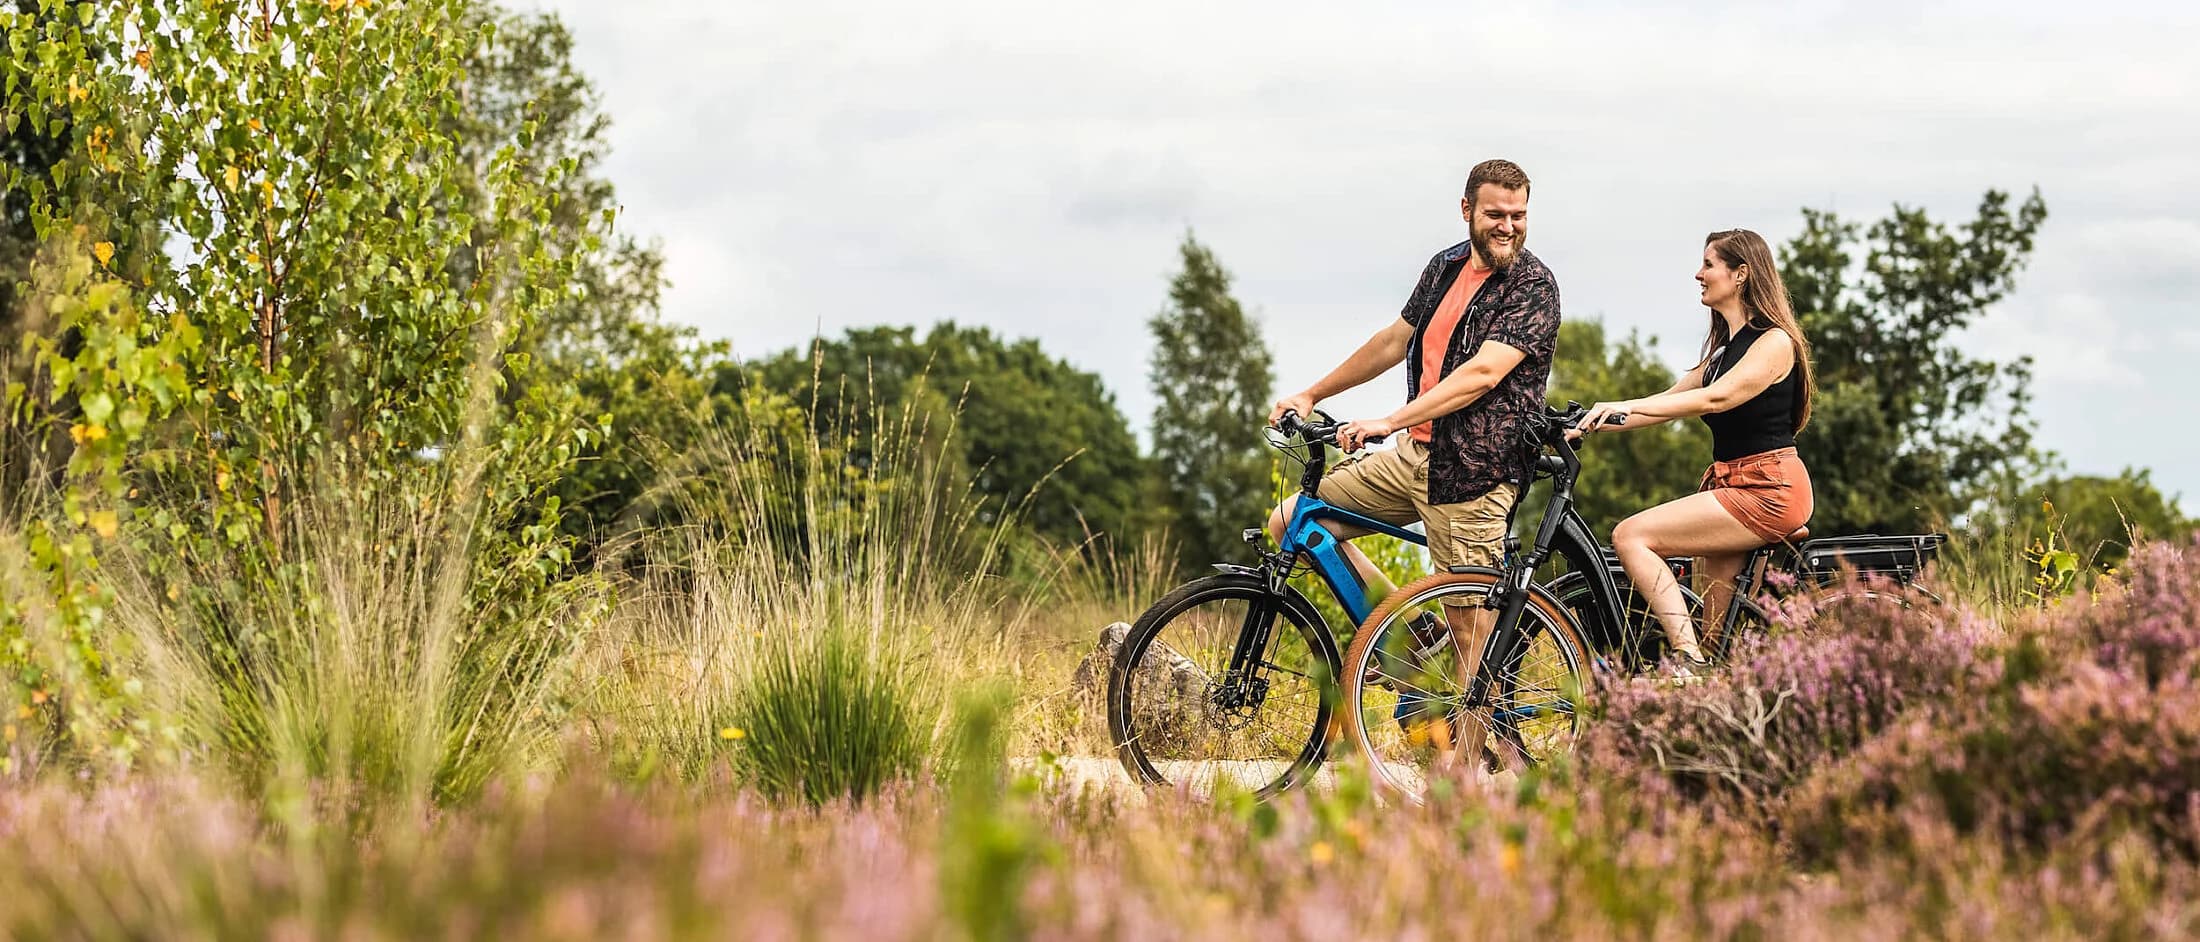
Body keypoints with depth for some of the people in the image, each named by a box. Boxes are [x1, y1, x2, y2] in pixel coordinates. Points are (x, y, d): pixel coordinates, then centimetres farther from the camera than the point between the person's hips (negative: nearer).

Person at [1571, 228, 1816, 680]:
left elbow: (1716, 398, -24)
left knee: (1632, 536, -21)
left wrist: (1626, 406, -32)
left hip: (1768, 490, -9)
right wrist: (1590, 425, 6)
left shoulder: (1774, 342, -10)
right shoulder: (1724, 345, 20)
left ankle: (1685, 660, -28)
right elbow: (1672, 398, 17)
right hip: (1729, 484, 9)